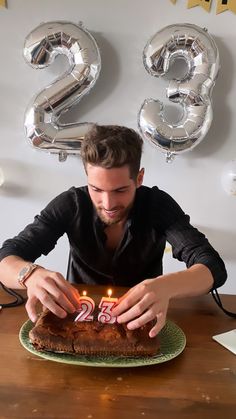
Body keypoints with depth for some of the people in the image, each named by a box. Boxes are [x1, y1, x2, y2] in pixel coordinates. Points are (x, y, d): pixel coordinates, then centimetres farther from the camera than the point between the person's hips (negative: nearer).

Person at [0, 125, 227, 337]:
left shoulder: (158, 205, -15)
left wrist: (166, 286, -42)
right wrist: (31, 274, -38)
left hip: (141, 321, 0)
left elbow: (214, 267, -22)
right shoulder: (70, 204, -14)